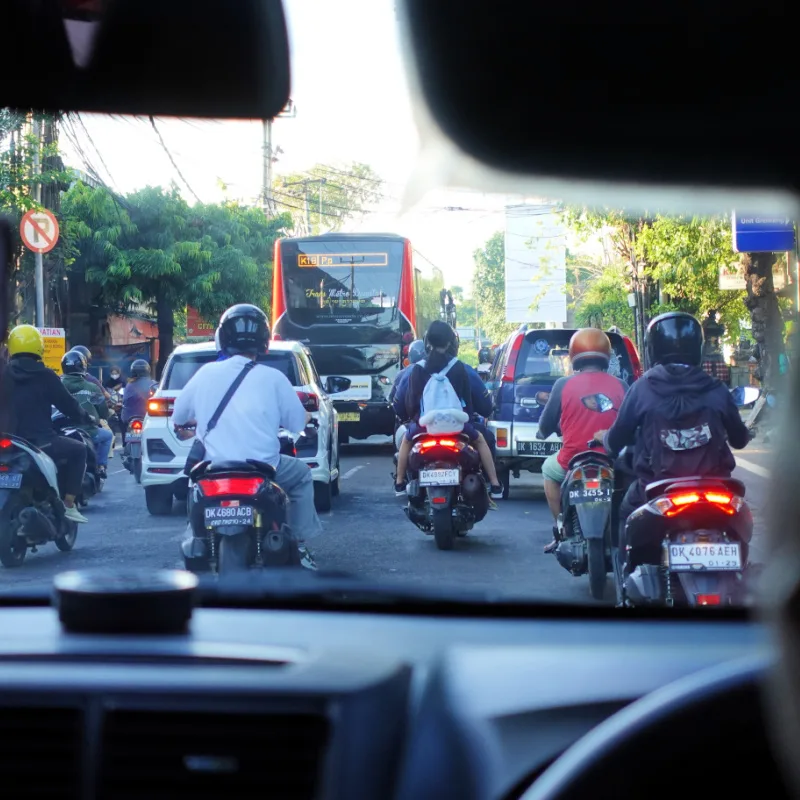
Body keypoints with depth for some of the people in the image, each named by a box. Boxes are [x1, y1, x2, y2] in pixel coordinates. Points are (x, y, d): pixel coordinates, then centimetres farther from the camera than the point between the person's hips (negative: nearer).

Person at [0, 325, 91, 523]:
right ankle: (68, 505, 10)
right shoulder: (45, 376, -4)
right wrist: (84, 418, 21)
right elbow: (67, 404, 1)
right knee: (78, 451, 18)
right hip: (41, 444, -4)